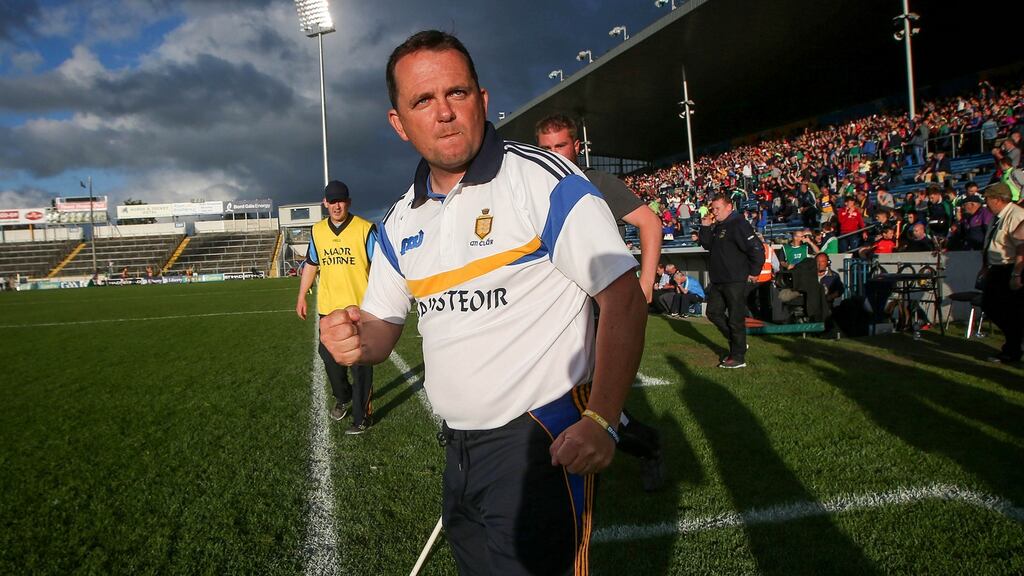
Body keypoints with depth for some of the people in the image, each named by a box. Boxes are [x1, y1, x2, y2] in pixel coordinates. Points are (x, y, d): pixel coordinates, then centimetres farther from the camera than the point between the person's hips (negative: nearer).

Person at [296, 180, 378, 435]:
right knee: (328, 356, 14)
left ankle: (362, 416, 11)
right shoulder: (317, 231, 8)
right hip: (328, 308, 5)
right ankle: (342, 398, 39)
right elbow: (311, 265, 19)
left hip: (359, 309, -5)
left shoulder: (365, 229, -6)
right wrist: (301, 297, 18)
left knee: (360, 364, 0)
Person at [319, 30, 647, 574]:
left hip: (541, 443, -6)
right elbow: (380, 325, 13)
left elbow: (624, 299, -16)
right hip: (457, 448, 7)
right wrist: (356, 338, -11)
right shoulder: (400, 222, 7)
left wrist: (600, 421, -23)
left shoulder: (543, 180, -13)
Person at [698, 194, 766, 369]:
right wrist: (705, 227, 6)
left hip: (736, 281, -9)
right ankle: (737, 344, 27)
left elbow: (757, 249, -19)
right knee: (714, 312, 14)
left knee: (735, 319, -3)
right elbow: (707, 245, 18)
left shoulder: (739, 225, -15)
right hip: (718, 281, 9)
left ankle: (738, 357, 7)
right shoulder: (717, 227, 14)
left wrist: (754, 272, -15)